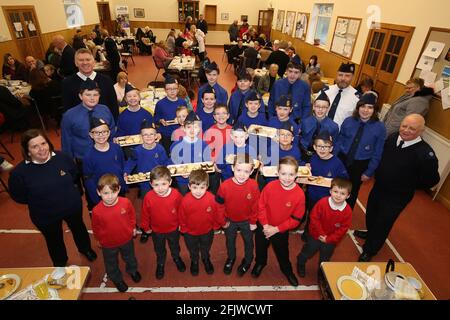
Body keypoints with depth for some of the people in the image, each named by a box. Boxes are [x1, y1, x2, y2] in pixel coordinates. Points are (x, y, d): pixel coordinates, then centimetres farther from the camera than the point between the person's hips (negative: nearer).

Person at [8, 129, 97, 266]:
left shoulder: (62, 158, -21)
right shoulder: (20, 172, -25)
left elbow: (75, 174, 0)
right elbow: (18, 197, -9)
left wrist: (64, 189, -5)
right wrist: (39, 199, -9)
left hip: (73, 207, 1)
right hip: (46, 216, -1)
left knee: (78, 228, 29)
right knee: (54, 240, 25)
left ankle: (85, 248, 62)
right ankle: (60, 264, 56)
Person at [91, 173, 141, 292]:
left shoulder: (126, 202, -26)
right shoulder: (97, 211, -28)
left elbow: (132, 216, -4)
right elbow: (96, 229, -9)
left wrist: (133, 228, 5)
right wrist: (101, 240, 2)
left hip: (126, 239, 1)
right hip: (108, 244, -1)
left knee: (129, 257, 29)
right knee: (111, 264, 25)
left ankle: (132, 270, 60)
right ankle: (117, 279, 54)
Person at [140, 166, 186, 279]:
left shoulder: (176, 194, -29)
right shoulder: (148, 197, -28)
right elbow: (145, 214, -11)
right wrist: (146, 227, 1)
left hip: (173, 228, 0)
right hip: (156, 230, 0)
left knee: (175, 246, 29)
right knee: (159, 250, 27)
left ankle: (176, 258, 60)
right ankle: (160, 263, 56)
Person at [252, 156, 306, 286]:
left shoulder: (299, 194, -23)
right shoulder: (270, 187, -23)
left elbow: (295, 219, -15)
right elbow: (261, 206, -11)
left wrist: (276, 229, -18)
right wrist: (265, 225, -17)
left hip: (281, 231, -1)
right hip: (263, 227, 1)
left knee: (282, 253, 24)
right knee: (260, 248, 26)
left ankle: (287, 270, 54)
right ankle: (260, 263, 57)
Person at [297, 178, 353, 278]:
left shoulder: (347, 211, -22)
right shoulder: (323, 202, -26)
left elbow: (343, 229, -15)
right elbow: (314, 217, -16)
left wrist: (328, 239, -15)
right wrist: (321, 233, -17)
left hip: (331, 241, 1)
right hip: (316, 235, -1)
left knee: (325, 260, 25)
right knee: (307, 253, 21)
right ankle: (300, 264, 52)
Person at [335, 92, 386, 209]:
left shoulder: (380, 127, -14)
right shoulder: (348, 121, -8)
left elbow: (377, 154, -9)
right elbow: (339, 141, 0)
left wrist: (369, 172, -7)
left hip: (360, 165, -1)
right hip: (342, 159, 2)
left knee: (352, 193, 19)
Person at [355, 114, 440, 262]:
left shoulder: (425, 153, -28)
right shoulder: (392, 137, -12)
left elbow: (431, 180, -16)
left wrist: (408, 186, -8)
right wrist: (378, 173, 1)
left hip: (397, 197, -5)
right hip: (378, 187, 6)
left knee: (383, 223, 11)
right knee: (371, 213, 27)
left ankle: (369, 251, 36)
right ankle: (370, 233, 59)